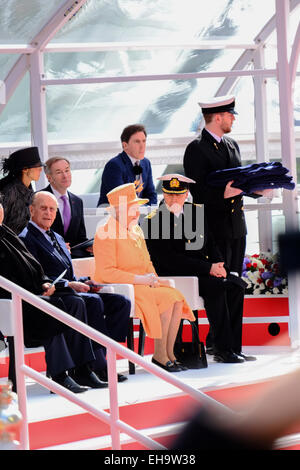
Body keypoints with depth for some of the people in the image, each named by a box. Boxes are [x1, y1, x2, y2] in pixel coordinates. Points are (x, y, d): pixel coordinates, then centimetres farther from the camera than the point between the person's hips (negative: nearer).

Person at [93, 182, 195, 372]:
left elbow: (146, 263, 25)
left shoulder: (136, 230, 16)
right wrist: (140, 279, -20)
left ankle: (169, 353, -13)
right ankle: (159, 355, -18)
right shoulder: (106, 233, -12)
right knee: (166, 299, -24)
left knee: (176, 298, -14)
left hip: (142, 286, 8)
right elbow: (106, 272, -19)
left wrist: (153, 278, 2)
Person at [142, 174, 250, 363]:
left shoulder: (197, 212, 13)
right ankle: (224, 350, -24)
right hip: (175, 276, -6)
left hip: (206, 272, 6)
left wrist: (219, 266, -4)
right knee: (216, 288, -28)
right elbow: (169, 260, -15)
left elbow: (211, 245, 19)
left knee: (236, 287, -17)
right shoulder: (153, 221, -7)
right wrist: (208, 269, -19)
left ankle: (216, 344, -11)